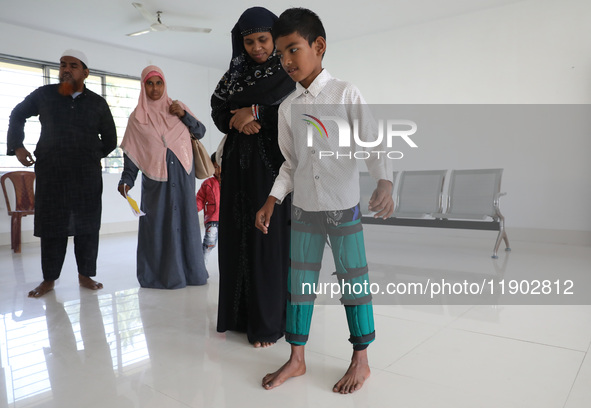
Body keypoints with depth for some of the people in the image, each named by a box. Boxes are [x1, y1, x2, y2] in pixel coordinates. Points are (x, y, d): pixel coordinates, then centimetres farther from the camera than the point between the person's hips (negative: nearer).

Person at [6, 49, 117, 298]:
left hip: (87, 175, 0)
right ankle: (49, 279, 13)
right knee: (52, 224, 3)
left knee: (87, 224, 2)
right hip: (51, 173, 0)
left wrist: (91, 156, 11)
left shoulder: (97, 103, 8)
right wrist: (17, 147, 12)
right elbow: (17, 115, 21)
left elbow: (110, 140, 17)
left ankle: (85, 274, 14)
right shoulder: (44, 95, 7)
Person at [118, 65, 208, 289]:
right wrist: (126, 180, -8)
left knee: (185, 219, 3)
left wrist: (184, 115, -6)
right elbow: (131, 153, 3)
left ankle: (189, 271, 12)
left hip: (182, 174, 2)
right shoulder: (137, 117, 7)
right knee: (158, 222, -3)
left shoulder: (177, 107, 12)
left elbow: (200, 132, 9)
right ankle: (160, 274, 6)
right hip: (155, 178, -1)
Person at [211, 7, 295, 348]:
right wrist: (242, 121, -14)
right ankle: (239, 313, 16)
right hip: (240, 166, 5)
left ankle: (268, 322, 5)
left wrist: (248, 107, -9)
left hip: (272, 164, -5)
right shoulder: (236, 72, 15)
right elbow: (219, 113, 5)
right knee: (238, 235, 4)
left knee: (269, 235, -5)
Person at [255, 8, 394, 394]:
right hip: (304, 209, 4)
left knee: (354, 280, 5)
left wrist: (384, 182, -25)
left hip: (344, 206, -4)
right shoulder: (287, 107, 8)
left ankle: (361, 360, 22)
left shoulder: (345, 93, -3)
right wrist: (272, 200, 2)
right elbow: (291, 163, 11)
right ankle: (297, 358, 24)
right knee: (300, 282, 9)